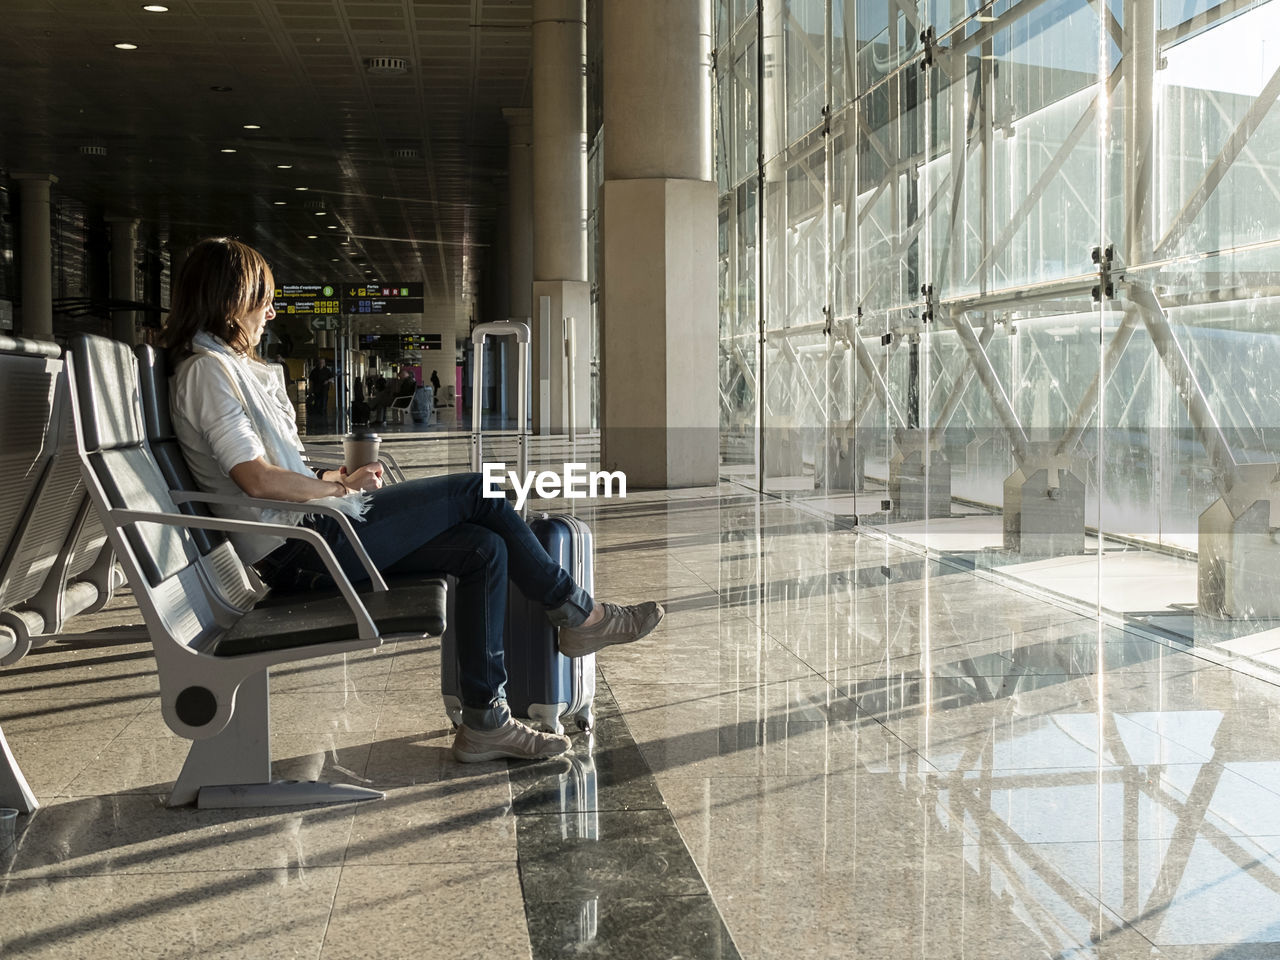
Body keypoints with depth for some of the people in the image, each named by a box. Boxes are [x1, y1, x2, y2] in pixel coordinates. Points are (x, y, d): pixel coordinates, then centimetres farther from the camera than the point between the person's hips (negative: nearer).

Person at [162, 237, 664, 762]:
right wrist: (342, 487, -7)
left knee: (484, 549, -4)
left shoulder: (229, 365, 23)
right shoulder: (206, 370, -9)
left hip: (306, 536, 10)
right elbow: (258, 478, -20)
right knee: (478, 493, -10)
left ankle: (484, 720, -4)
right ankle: (578, 614, 6)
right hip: (300, 547, -10)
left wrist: (335, 477, 8)